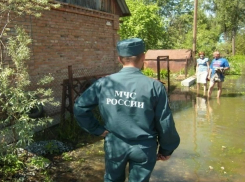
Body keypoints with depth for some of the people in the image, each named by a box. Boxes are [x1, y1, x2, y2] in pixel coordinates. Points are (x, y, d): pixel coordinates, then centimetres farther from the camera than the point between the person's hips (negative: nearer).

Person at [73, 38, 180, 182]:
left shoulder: (104, 83, -9)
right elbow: (165, 123, -11)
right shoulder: (154, 86, -15)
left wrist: (97, 129, 4)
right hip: (144, 148, -2)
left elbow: (80, 107, -3)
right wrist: (166, 149, 5)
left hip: (114, 145, 2)